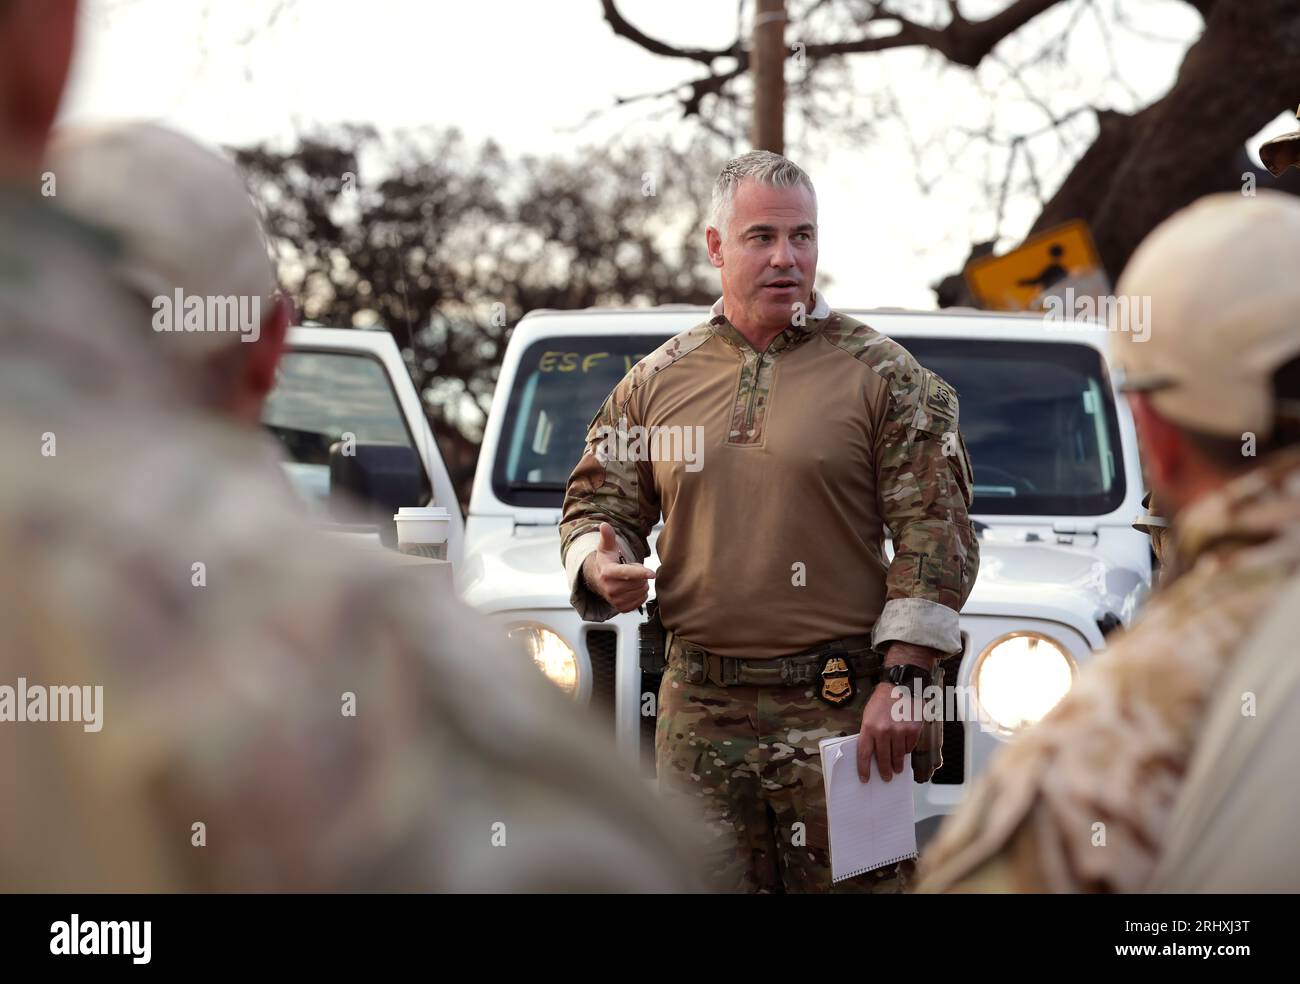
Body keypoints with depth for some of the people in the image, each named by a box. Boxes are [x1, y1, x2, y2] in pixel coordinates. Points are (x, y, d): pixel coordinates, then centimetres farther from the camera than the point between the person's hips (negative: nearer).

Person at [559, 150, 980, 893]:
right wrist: (600, 567, -6)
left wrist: (901, 680, -11)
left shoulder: (884, 377, 1)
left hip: (841, 714, -3)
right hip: (699, 713, 3)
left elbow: (935, 535, -3)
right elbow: (598, 503, 18)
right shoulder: (657, 381, 11)